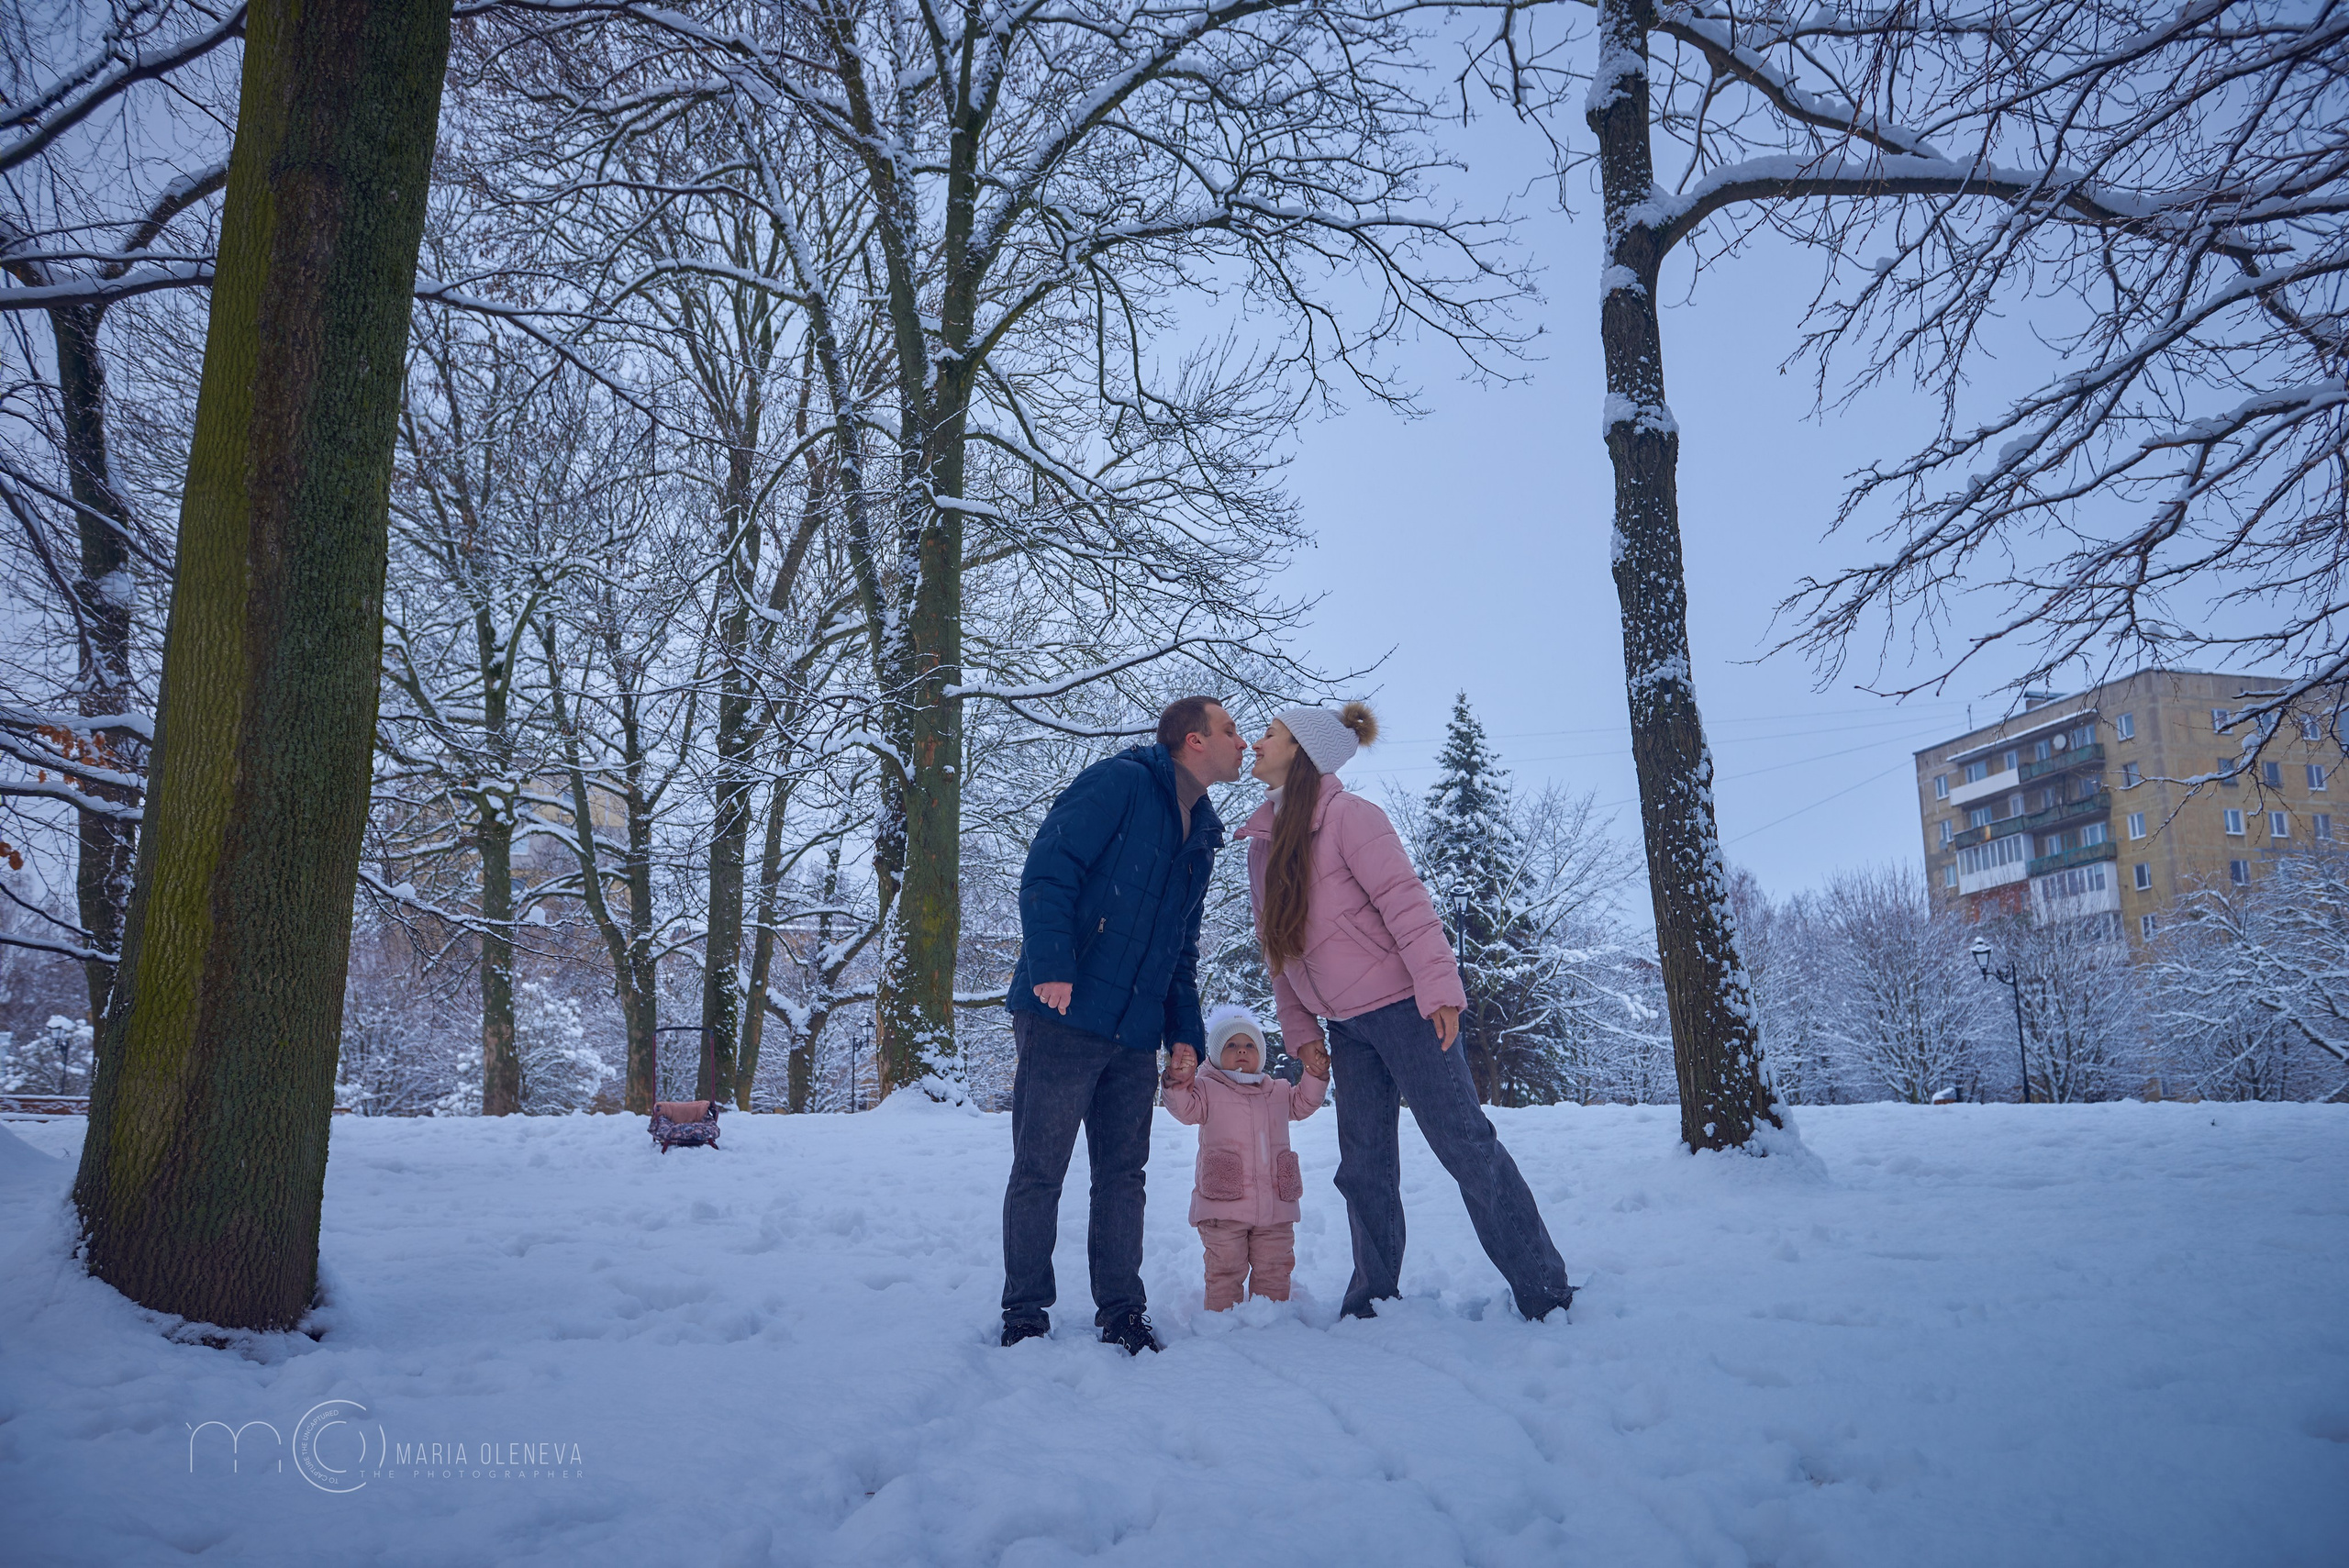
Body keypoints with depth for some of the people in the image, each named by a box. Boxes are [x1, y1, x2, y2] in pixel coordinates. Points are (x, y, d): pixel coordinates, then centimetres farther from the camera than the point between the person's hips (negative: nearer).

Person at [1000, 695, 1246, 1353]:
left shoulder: (1201, 836, 19)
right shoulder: (1119, 782, -6)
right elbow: (1048, 870, -15)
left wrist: (1185, 1032, 15)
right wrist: (1052, 965, -26)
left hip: (1137, 1035, 7)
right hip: (1064, 1016, -7)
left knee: (1123, 1173, 10)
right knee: (1039, 1170, 0)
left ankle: (1121, 1310, 19)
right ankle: (1024, 1313, 11)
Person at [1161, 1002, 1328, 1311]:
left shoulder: (1278, 1091, 15)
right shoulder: (1207, 1088, 1)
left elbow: (1302, 1104, 24)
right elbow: (1187, 1109, -12)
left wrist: (1315, 1074, 11)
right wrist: (1179, 1085, -31)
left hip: (1275, 1207, 4)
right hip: (1223, 1206, -4)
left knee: (1274, 1269, 11)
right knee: (1225, 1268, 0)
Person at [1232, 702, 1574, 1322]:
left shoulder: (1348, 815, -10)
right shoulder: (1262, 841, 12)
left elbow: (1405, 900, -16)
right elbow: (1277, 948, 15)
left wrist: (1438, 986, -23)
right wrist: (1300, 1031, 12)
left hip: (1401, 1005, -7)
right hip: (1347, 1026, 7)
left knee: (1465, 1144, -5)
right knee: (1364, 1167, 9)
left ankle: (1543, 1293, 3)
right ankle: (1373, 1298, 20)